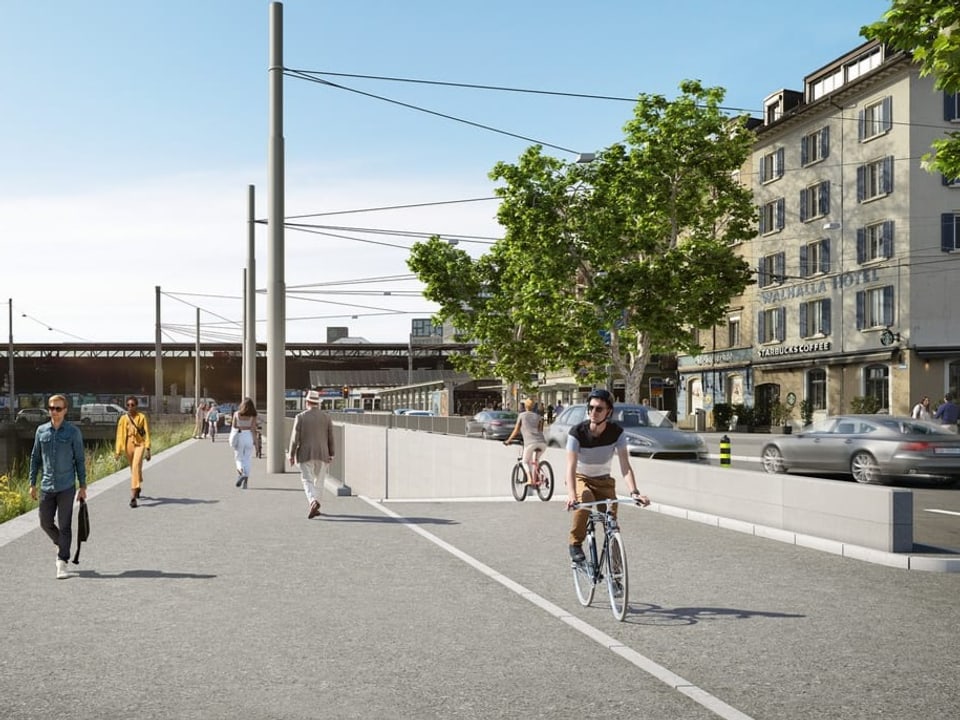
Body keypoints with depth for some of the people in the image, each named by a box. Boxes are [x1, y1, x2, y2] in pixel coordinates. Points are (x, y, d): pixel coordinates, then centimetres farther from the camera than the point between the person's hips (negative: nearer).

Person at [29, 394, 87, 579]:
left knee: (64, 525, -2)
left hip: (67, 487, -3)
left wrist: (83, 486, -1)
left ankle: (62, 562, 4)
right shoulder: (41, 431, 5)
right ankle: (61, 546, 35)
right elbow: (35, 458, 11)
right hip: (46, 487, 3)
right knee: (45, 523, 9)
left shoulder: (73, 431, -3)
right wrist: (32, 483, 9)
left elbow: (80, 459, 0)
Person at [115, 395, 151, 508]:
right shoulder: (123, 418, 1)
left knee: (136, 467, -19)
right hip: (128, 445, 3)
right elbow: (120, 435, 3)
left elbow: (146, 433, -4)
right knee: (134, 469, 18)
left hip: (139, 444, -3)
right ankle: (137, 488, 46)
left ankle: (133, 496, -23)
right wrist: (118, 451, 0)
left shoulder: (142, 417, -4)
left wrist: (147, 449, -9)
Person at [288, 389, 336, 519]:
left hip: (306, 454, -2)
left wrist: (291, 455, 1)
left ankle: (313, 502, -23)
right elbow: (331, 438, 2)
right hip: (322, 454, 2)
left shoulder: (300, 417, -5)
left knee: (307, 480, 0)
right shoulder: (326, 417, 1)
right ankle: (315, 507, 17)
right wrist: (331, 454, 10)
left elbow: (295, 438, -6)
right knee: (319, 480, 13)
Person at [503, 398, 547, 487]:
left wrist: (508, 440, 28)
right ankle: (536, 480, 15)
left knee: (526, 462, 13)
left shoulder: (521, 415, 17)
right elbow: (540, 430, 13)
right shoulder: (538, 416, 24)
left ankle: (530, 479, -7)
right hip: (542, 442, 3)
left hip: (530, 442, -3)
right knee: (534, 461, 25)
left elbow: (516, 430, 17)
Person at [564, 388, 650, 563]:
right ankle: (576, 544, -17)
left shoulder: (617, 432, -17)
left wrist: (634, 492, -39)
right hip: (581, 478, -2)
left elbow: (625, 466, -23)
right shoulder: (577, 432, -23)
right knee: (585, 500, -35)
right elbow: (571, 467, -31)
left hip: (604, 481, 3)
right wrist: (571, 495, -48)